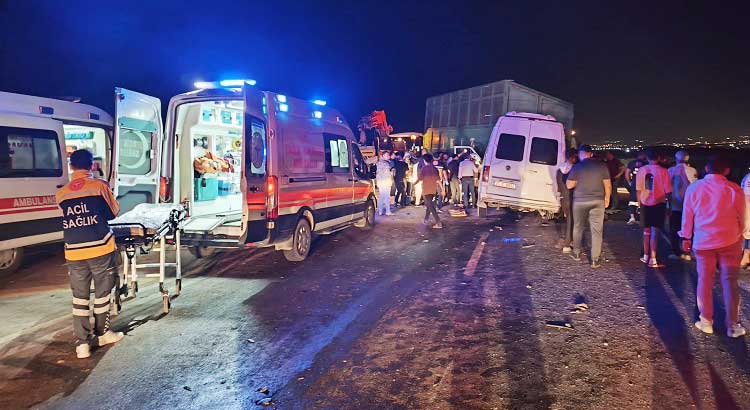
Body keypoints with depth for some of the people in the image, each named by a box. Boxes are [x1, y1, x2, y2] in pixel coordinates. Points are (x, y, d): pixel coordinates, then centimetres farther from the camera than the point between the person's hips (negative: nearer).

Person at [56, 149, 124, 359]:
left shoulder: (61, 193, 5)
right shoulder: (99, 186, -3)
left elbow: (67, 217, 14)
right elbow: (114, 212, 8)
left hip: (73, 251, 3)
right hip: (100, 247, -2)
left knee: (79, 296, 9)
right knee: (102, 292, 13)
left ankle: (82, 342, 7)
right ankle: (102, 333, 26)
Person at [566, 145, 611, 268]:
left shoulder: (576, 167, -8)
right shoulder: (602, 165, -3)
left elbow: (569, 185, -4)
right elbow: (608, 185, 0)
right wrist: (607, 198, 13)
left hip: (580, 201, -1)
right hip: (598, 201, 1)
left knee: (578, 227, 18)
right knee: (596, 230, 3)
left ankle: (576, 253, 28)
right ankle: (595, 260, 2)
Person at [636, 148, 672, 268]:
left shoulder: (641, 170, -2)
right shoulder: (663, 171, -9)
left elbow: (638, 190, 2)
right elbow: (668, 191, -8)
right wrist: (667, 200, 6)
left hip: (645, 204, 3)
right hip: (658, 204, -3)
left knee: (646, 231, 17)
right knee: (655, 231, -1)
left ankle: (646, 256, 25)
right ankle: (653, 260, -3)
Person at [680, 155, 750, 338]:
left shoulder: (694, 188, -3)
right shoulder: (734, 189, -6)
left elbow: (687, 215, 4)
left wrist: (686, 237, 15)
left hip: (703, 242, 1)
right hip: (730, 242, 0)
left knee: (704, 281, 9)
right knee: (730, 282, 6)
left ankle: (706, 321, 16)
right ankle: (733, 326, 10)